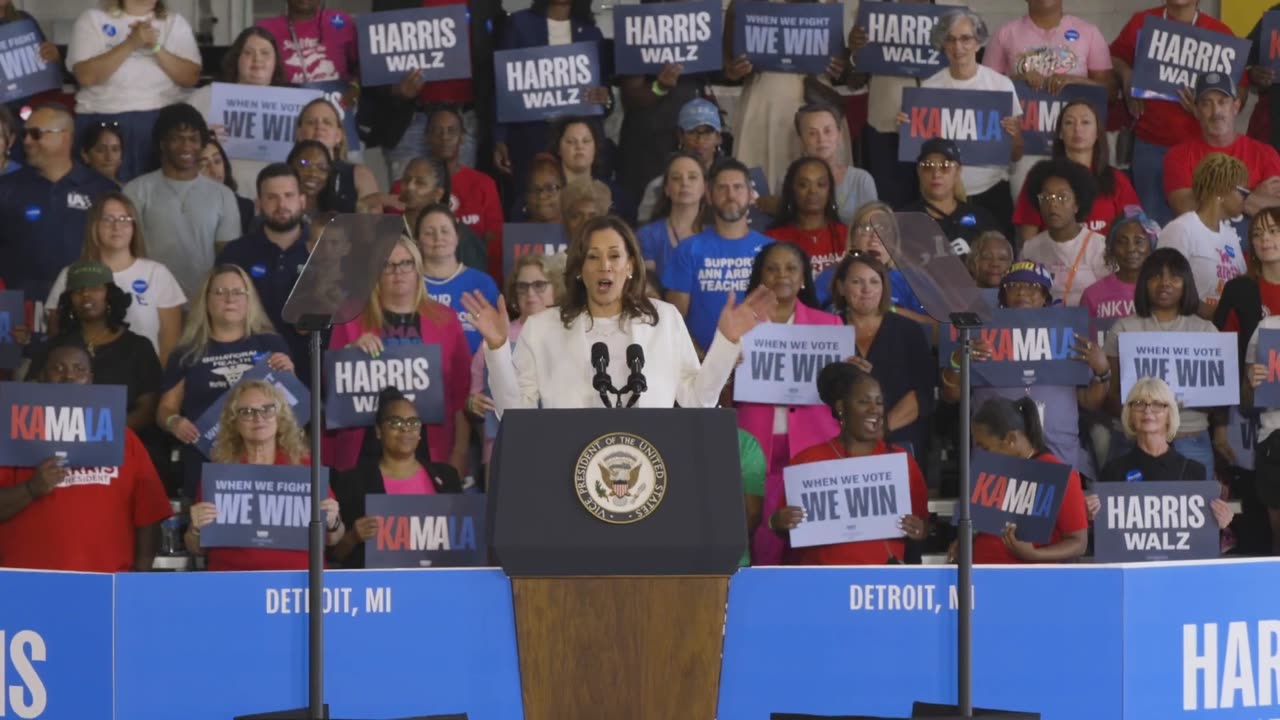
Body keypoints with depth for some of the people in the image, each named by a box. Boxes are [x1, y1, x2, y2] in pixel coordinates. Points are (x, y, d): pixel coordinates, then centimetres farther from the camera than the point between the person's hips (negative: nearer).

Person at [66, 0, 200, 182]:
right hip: (105, 122, -2)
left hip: (165, 122, 2)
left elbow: (191, 77, 0)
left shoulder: (175, 23, 10)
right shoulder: (92, 19, 3)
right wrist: (130, 44, -17)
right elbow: (85, 76, -10)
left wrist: (156, 47, -13)